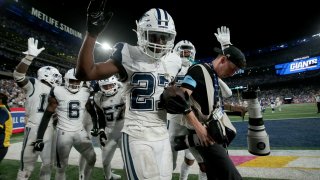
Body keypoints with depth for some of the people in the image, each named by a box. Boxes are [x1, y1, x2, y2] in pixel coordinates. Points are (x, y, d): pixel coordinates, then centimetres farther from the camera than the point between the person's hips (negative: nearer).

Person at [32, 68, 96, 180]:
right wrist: (39, 138, -7)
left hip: (80, 132, 4)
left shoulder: (85, 92, 0)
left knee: (92, 159, 8)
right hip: (63, 133, -3)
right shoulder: (58, 92, -10)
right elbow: (47, 116, -6)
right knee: (61, 166, 8)